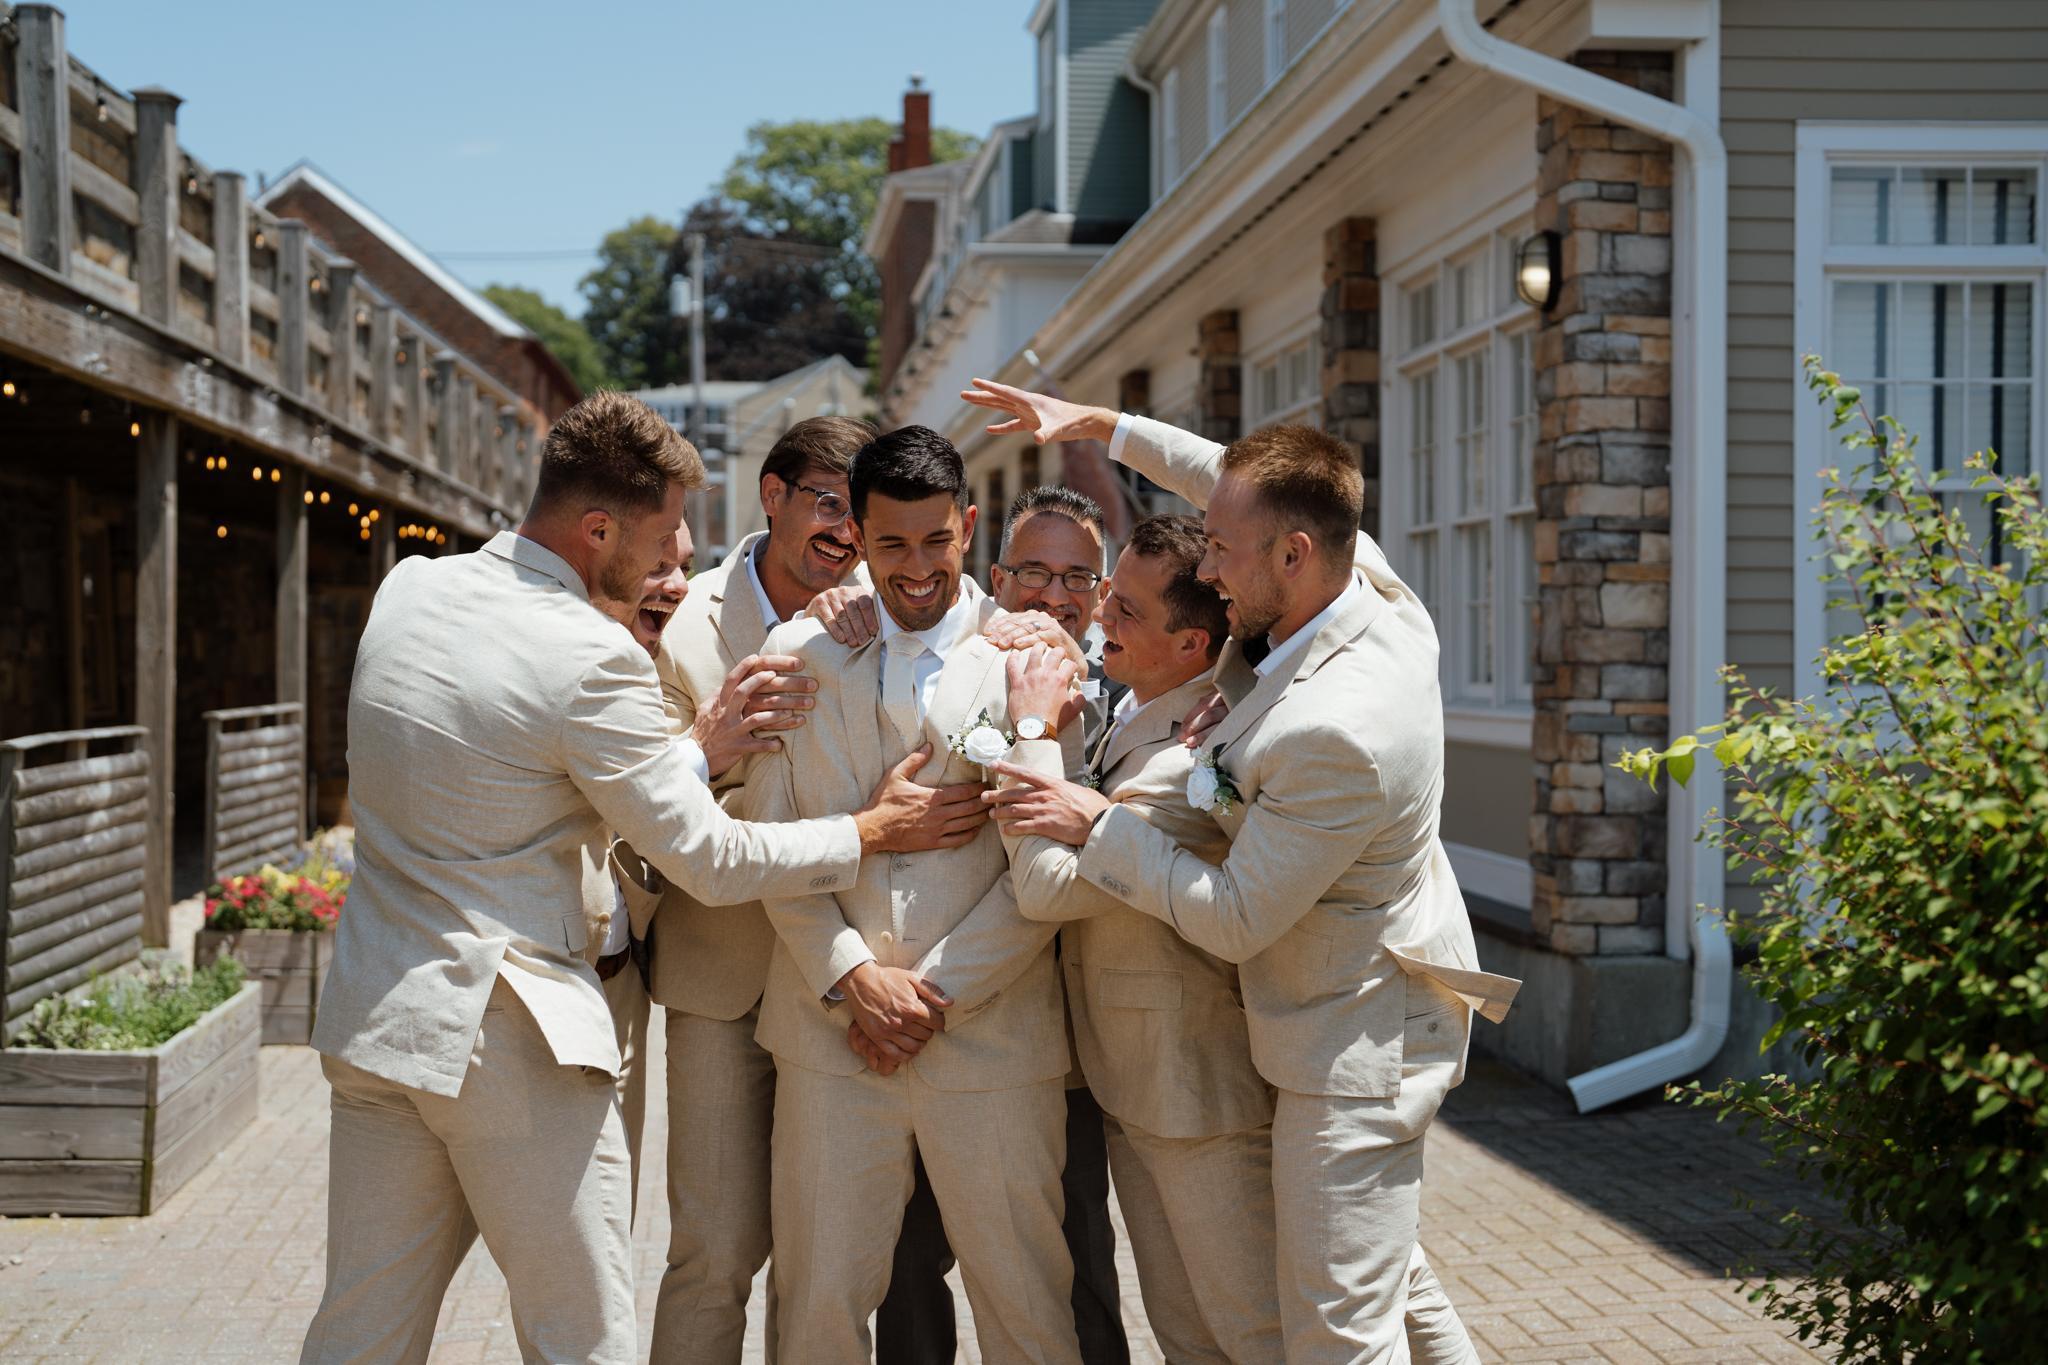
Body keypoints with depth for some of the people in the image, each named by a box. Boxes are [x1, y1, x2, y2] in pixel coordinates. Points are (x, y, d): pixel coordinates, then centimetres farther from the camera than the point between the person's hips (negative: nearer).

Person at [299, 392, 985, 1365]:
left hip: (372, 1012, 7)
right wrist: (873, 830, 3)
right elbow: (710, 862, -11)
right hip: (508, 1037, -7)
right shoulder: (592, 659, -17)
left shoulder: (408, 588, 5)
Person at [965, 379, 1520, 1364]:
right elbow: (1249, 488, 13)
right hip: (1371, 1014, 10)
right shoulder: (1374, 587, -7)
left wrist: (1097, 824, -16)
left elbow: (1235, 920, -23)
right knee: (1386, 1274, 25)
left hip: (1351, 1051, -10)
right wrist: (1099, 425, 13)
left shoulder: (1335, 732, -34)